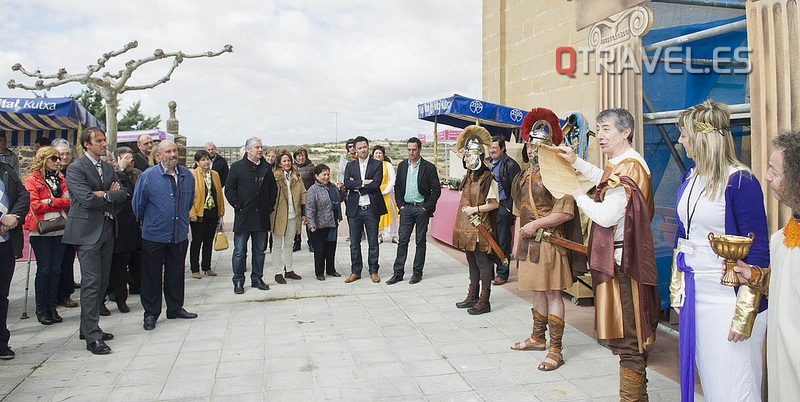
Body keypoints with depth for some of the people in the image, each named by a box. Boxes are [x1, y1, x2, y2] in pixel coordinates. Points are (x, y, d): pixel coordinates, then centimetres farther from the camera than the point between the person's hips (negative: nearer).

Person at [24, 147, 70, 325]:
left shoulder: (61, 179, 14)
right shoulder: (32, 180, -2)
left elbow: (68, 201, 5)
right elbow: (34, 204, -12)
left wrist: (50, 201, -11)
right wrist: (59, 202, -9)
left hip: (59, 229, 5)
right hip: (41, 231, -4)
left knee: (56, 269, 6)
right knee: (44, 269, -2)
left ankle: (51, 307, 15)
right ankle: (41, 309, 9)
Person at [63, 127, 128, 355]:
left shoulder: (108, 168, 15)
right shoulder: (76, 168, -8)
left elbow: (123, 194, 7)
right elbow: (87, 199, -18)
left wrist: (104, 194, -10)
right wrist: (111, 195, -4)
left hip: (107, 230, 8)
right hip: (87, 232, -7)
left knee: (102, 282, 11)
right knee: (91, 283, -8)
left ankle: (88, 327, 24)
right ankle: (92, 337, -4)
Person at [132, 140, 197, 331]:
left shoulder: (187, 175, 2)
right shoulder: (147, 176, -10)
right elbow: (138, 204, 1)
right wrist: (147, 222, 12)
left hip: (179, 235, 3)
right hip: (154, 235, -3)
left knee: (176, 274, 14)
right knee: (152, 276, 6)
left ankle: (175, 308, 28)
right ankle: (151, 313, 17)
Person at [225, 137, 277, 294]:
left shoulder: (267, 168, 9)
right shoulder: (237, 167, -1)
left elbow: (273, 188, 16)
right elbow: (229, 189, -2)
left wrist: (269, 205, 6)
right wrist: (238, 205, -8)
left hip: (262, 217, 4)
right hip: (243, 216, -4)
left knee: (260, 251, 11)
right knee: (239, 252, 2)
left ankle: (257, 279, 23)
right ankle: (238, 282, 12)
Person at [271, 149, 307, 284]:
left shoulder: (296, 177, 9)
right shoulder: (274, 177, -8)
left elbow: (303, 194, 11)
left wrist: (303, 213, 7)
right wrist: (270, 212, -12)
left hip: (293, 216, 5)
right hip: (279, 216, -5)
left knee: (289, 244, 15)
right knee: (279, 245, 4)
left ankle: (288, 270, 25)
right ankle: (278, 273, 11)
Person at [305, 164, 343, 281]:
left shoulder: (333, 187, 9)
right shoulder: (313, 190, -12)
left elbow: (339, 201, 25)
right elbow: (309, 209, -17)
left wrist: (340, 190, 9)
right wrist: (311, 224, -23)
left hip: (332, 223, 6)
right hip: (319, 226, -6)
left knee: (331, 247, 15)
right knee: (319, 249, 3)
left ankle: (330, 269, 30)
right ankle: (319, 272, 16)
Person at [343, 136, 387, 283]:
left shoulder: (377, 165, 1)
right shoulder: (350, 165, 9)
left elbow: (376, 184, -13)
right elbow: (347, 184, -6)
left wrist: (357, 187, -9)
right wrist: (363, 183, -15)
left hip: (371, 209, -2)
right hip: (354, 209, 2)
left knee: (373, 242, 6)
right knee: (354, 242, 8)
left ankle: (373, 271, 17)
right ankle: (355, 271, 19)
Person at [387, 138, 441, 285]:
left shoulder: (429, 167, -4)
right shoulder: (402, 166, 9)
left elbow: (436, 190, -5)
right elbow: (397, 187, 14)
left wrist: (427, 208, -9)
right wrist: (400, 205, 3)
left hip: (422, 208, -3)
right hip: (406, 207, 3)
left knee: (421, 241, 5)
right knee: (402, 241, 2)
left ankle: (417, 273, 13)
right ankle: (398, 273, 7)